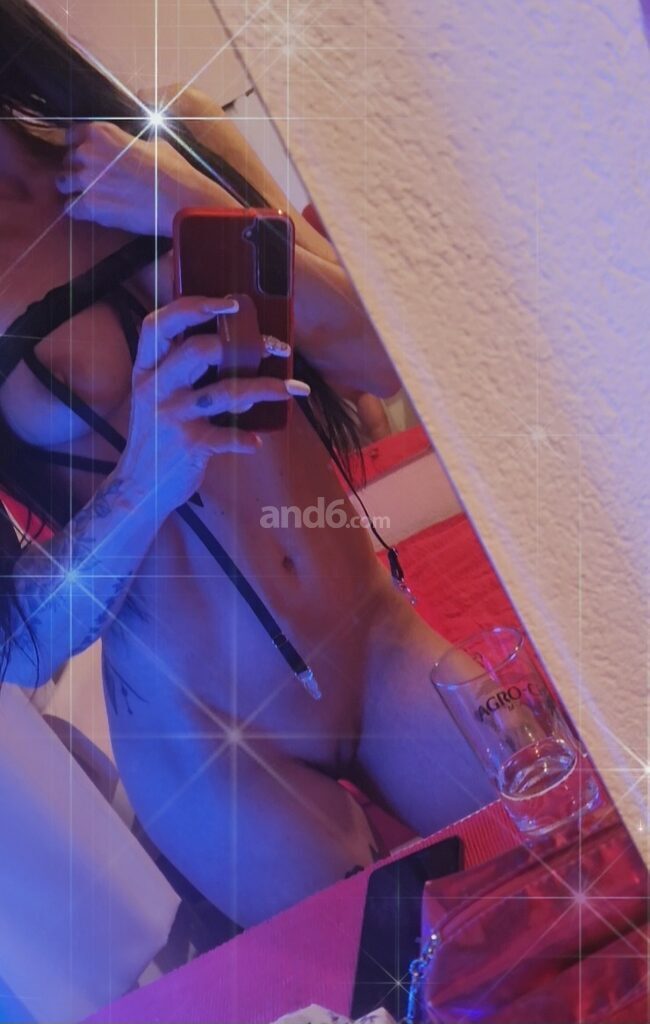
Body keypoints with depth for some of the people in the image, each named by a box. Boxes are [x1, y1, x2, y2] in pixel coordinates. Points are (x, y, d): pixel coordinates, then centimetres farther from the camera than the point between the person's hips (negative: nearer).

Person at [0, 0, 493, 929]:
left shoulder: (177, 139, -1)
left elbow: (386, 363, -5)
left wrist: (201, 209, -17)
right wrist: (142, 484, -29)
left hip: (383, 646, 4)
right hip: (206, 752, -3)